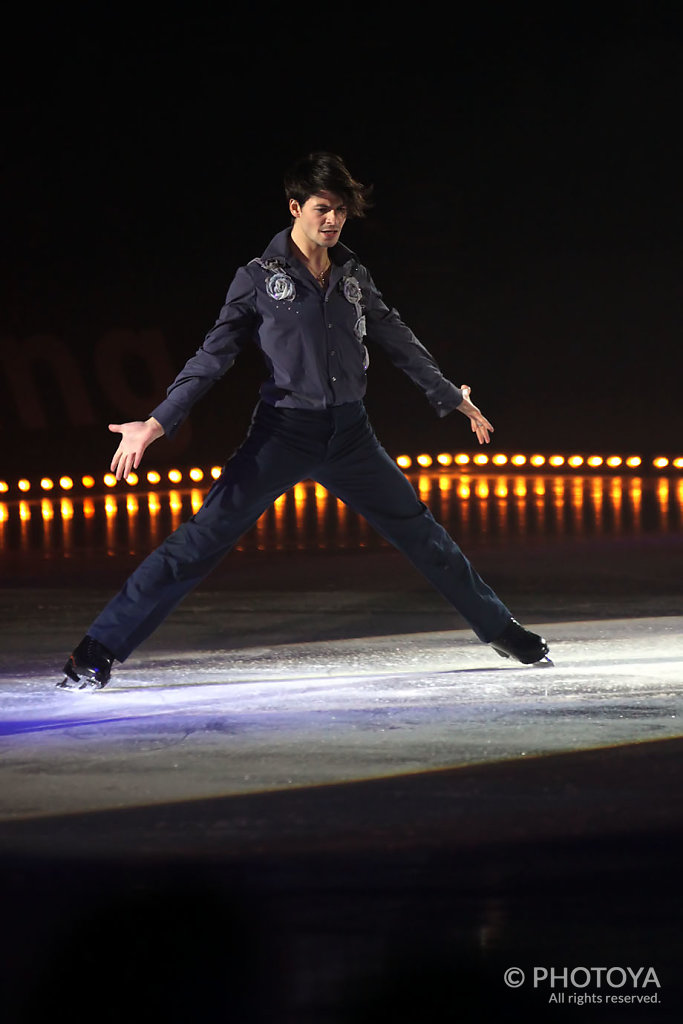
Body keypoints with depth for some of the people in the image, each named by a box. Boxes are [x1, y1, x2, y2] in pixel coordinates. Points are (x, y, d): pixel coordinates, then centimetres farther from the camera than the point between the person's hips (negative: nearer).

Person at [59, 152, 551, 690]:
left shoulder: (354, 276, 9)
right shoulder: (261, 278, -3)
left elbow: (398, 341, 21)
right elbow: (214, 355, -3)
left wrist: (453, 398, 28)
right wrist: (156, 423, -11)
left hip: (349, 433, 4)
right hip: (284, 429, -4)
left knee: (420, 530, 10)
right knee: (202, 538, -12)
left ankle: (500, 628, 27)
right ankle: (100, 650, -11)